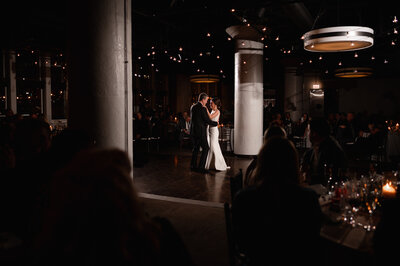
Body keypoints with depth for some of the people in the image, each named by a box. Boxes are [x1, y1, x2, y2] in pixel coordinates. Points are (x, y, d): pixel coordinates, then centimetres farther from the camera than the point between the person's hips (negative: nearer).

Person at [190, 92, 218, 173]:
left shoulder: (193, 107, 9)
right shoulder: (202, 108, -15)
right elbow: (208, 121, -14)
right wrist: (216, 123, 3)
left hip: (193, 131, 8)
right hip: (200, 132, -8)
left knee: (195, 148, 16)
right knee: (205, 148, 0)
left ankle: (193, 166, 19)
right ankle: (201, 167, -3)